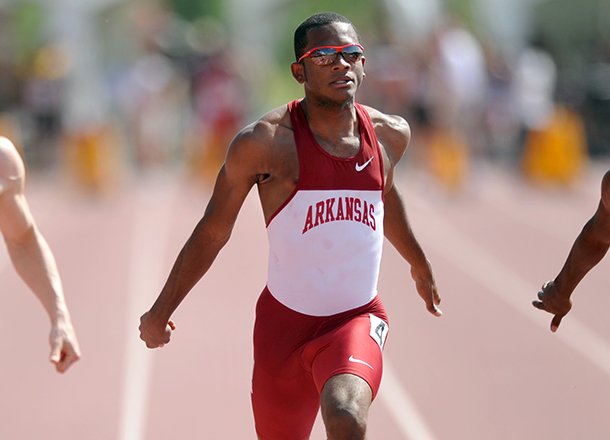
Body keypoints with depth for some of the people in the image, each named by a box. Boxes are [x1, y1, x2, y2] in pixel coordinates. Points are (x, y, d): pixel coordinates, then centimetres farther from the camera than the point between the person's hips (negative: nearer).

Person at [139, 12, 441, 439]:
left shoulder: (390, 135, 1)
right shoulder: (263, 143, -13)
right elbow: (212, 232, -2)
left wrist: (420, 265, 40)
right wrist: (161, 311, 4)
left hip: (357, 319, 1)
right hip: (285, 322, -1)